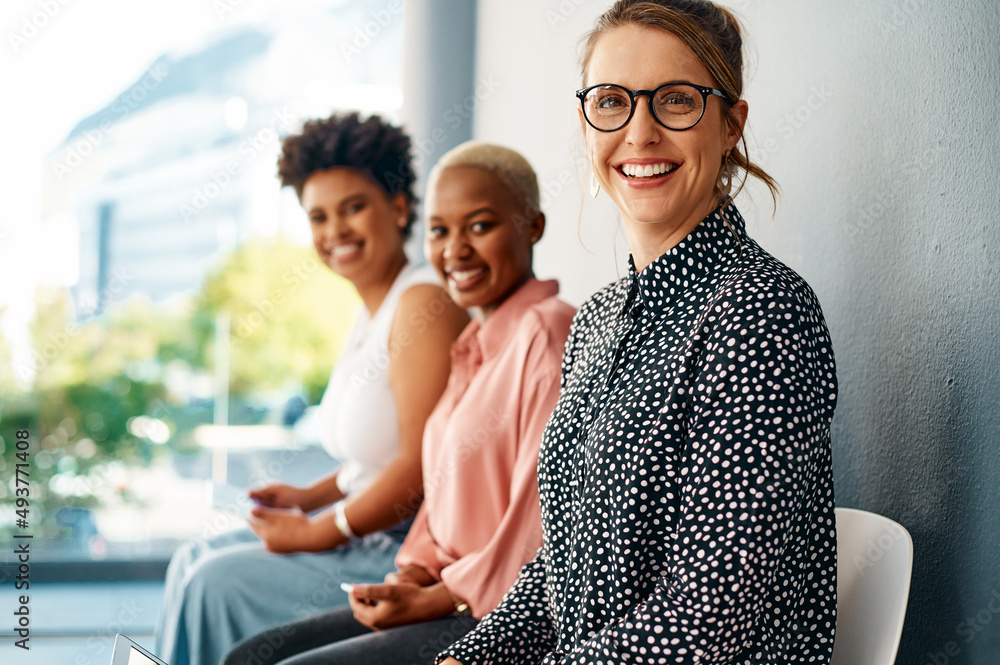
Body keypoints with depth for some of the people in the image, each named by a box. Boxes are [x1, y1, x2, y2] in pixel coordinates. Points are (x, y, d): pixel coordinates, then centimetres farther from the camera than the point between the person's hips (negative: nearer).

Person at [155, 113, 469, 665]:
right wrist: (310, 496, 9)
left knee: (219, 583, -11)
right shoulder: (372, 311, 11)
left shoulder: (423, 305, -19)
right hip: (374, 538, 10)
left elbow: (422, 466, -24)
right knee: (197, 560, 13)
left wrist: (318, 533, -15)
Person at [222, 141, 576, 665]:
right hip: (460, 598, 10)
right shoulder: (476, 346, 17)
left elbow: (546, 529, -19)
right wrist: (418, 568, 3)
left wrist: (438, 599, -15)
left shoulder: (548, 334, -15)